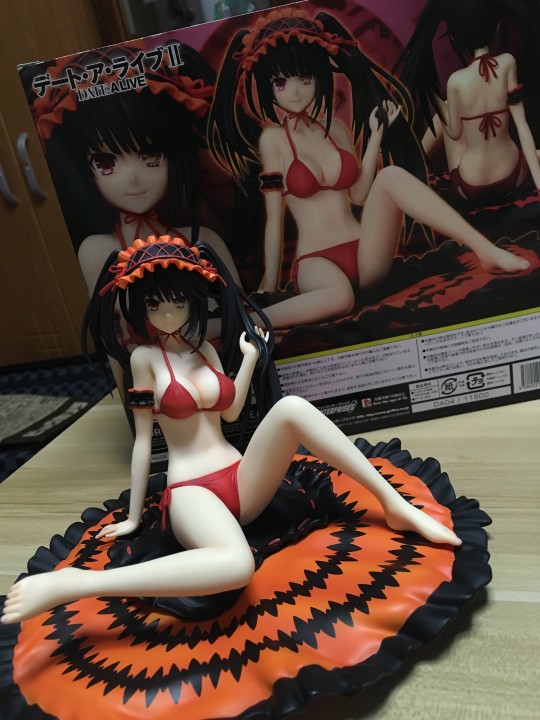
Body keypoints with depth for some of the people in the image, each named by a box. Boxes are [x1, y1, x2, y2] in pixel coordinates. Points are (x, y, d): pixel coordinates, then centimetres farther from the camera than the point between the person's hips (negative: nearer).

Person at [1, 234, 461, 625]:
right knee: (235, 565, -40)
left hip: (243, 481, 5)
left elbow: (231, 411, 14)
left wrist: (251, 358, 7)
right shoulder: (145, 357, -1)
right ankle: (72, 585, -30)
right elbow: (143, 437, 0)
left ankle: (396, 506, -20)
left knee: (291, 407, -24)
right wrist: (133, 515, 4)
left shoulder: (204, 347, 13)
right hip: (191, 491, -5)